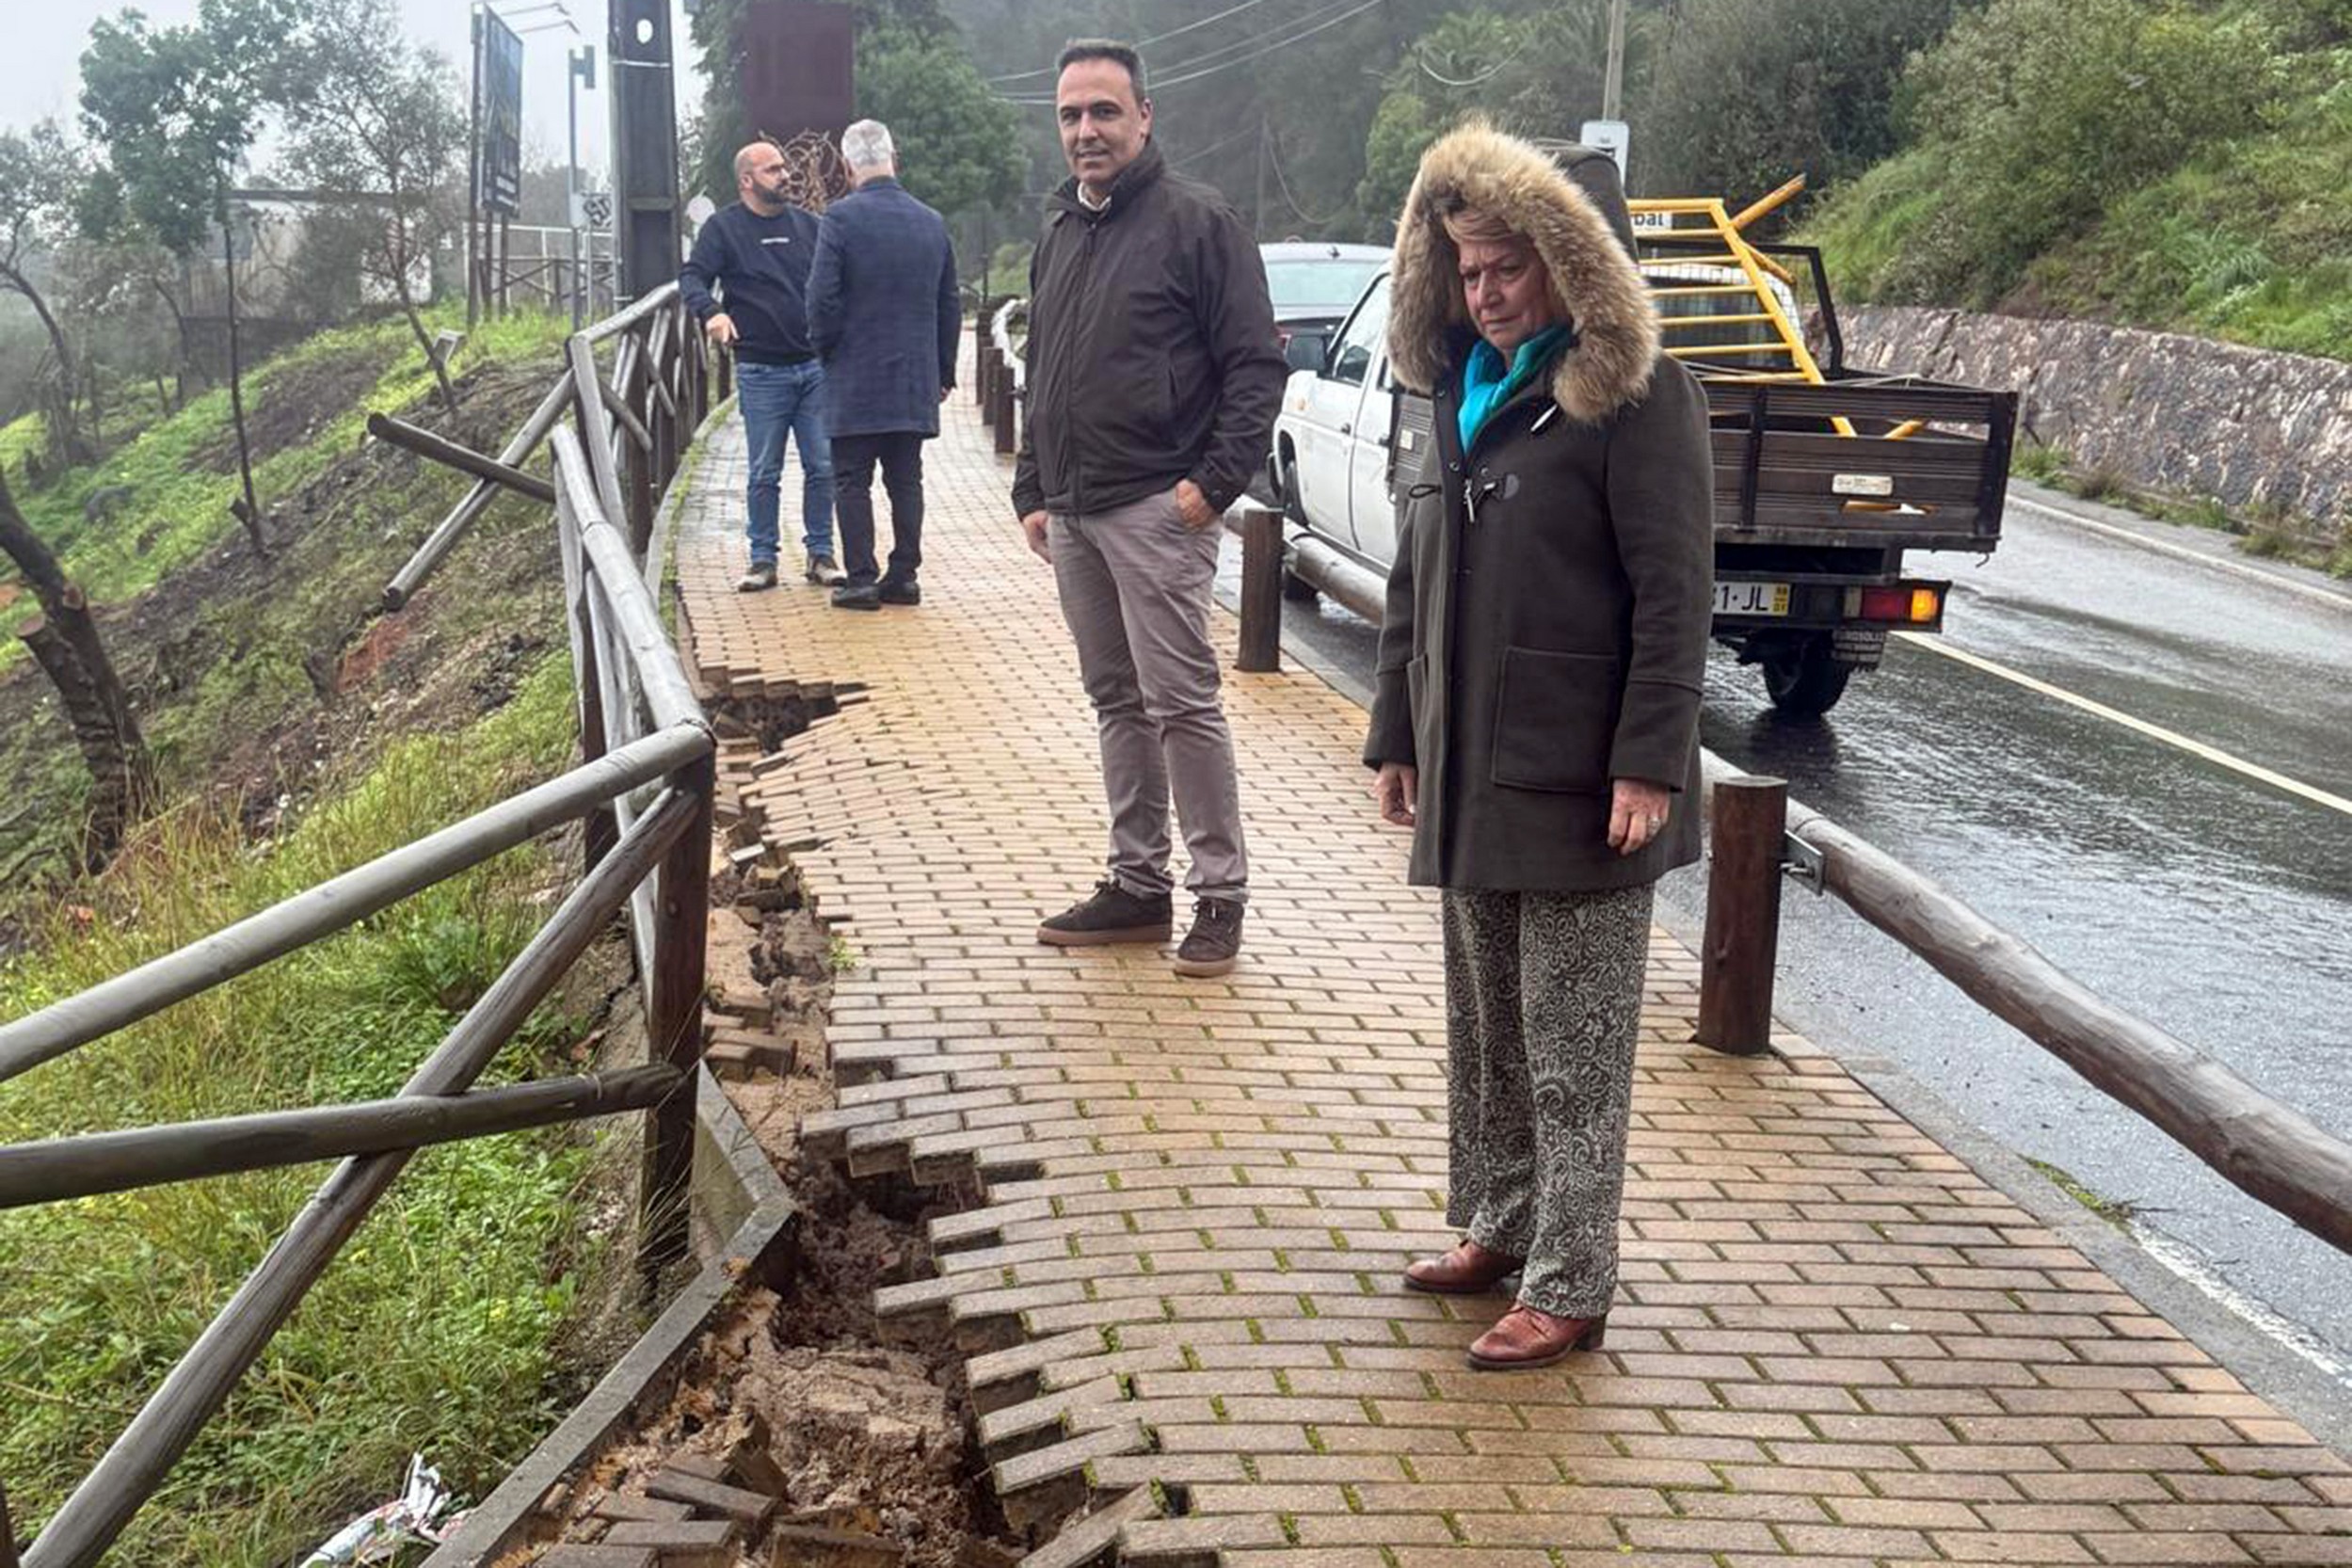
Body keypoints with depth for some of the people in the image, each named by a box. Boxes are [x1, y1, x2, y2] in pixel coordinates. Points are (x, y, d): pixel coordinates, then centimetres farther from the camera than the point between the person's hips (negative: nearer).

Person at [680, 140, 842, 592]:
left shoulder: (807, 224, 11)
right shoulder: (724, 228, 2)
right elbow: (692, 277, -7)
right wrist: (711, 313, -26)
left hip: (815, 366, 3)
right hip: (760, 372, -3)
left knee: (822, 467, 2)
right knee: (764, 473, 2)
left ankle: (820, 554, 12)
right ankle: (763, 559, 10)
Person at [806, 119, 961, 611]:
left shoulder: (841, 218, -11)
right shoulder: (932, 222, 6)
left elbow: (823, 298, -13)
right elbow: (950, 305, 12)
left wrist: (825, 349, 5)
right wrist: (944, 370, 20)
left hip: (856, 378, -4)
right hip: (915, 380, 5)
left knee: (852, 481, 2)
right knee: (906, 479, 10)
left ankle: (861, 579, 0)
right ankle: (904, 576, 12)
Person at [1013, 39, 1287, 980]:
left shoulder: (1195, 222, -6)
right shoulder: (1060, 232, 16)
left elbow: (1256, 366, -9)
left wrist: (1215, 481, -16)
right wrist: (1033, 491, 17)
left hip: (1156, 511, -7)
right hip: (1073, 512, 8)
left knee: (1181, 704, -6)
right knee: (1115, 701, 12)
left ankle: (1220, 893, 3)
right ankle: (1138, 885, 20)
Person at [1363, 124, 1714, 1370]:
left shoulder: (1635, 398, -11)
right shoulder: (1465, 390, 13)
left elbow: (1674, 592, -14)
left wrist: (1649, 763, -19)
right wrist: (1398, 733, 15)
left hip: (1579, 786, -7)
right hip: (1470, 775, 8)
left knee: (1573, 1046, 1)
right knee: (1484, 1024, 18)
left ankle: (1570, 1289, 9)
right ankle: (1498, 1229, 32)